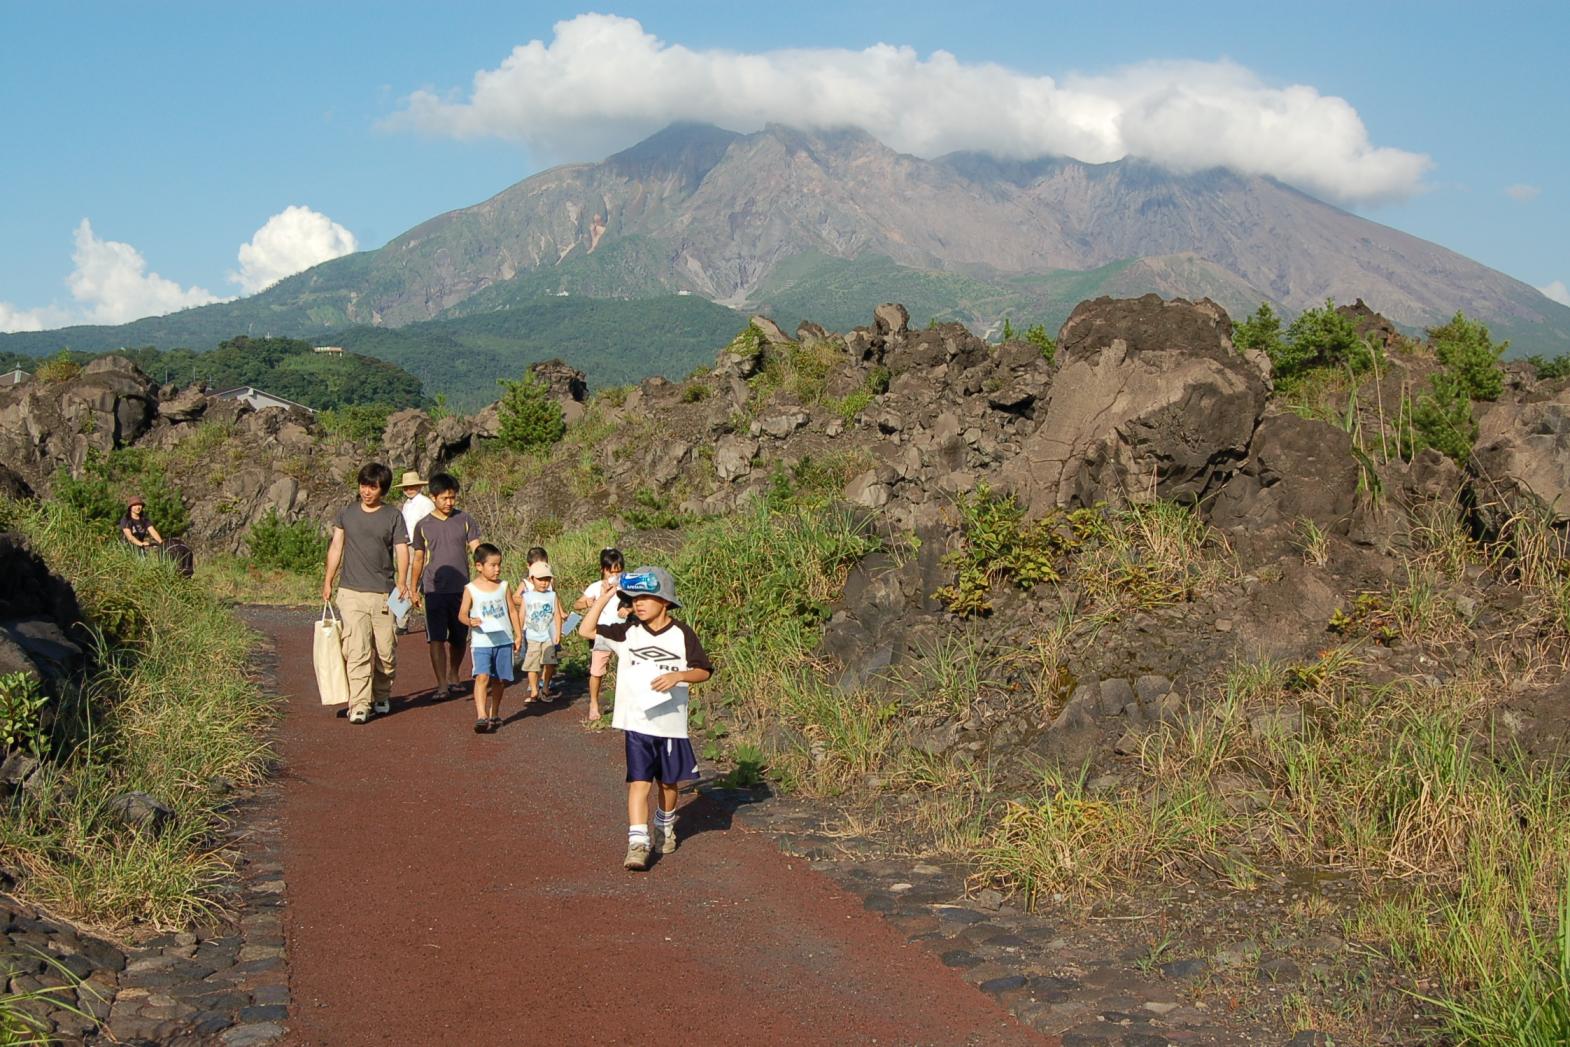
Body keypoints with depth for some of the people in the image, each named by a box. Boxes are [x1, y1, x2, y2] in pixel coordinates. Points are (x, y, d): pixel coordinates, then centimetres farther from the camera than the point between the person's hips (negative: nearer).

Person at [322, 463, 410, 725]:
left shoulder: (394, 516, 3)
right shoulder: (347, 514, 9)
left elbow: (402, 550, -3)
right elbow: (336, 547, 14)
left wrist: (402, 581, -18)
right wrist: (328, 581, 10)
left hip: (384, 594, 0)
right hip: (351, 592, 0)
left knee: (386, 651, 5)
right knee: (357, 651, -10)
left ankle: (382, 696, 27)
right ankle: (359, 706, -11)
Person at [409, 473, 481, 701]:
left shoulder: (465, 520, 3)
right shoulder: (423, 525, 4)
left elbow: (476, 550, -2)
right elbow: (418, 559, 12)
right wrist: (413, 589, 12)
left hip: (461, 588, 1)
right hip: (434, 590, -1)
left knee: (458, 637, 10)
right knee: (436, 638, -10)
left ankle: (453, 677, 30)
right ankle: (442, 685, -9)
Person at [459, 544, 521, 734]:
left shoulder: (503, 586, 6)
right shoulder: (471, 589, -3)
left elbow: (512, 610, 12)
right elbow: (462, 613, -3)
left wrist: (518, 635, 8)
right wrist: (470, 621, -25)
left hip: (504, 640, 3)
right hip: (482, 641, -3)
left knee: (499, 680, 10)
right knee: (482, 676, -19)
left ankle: (494, 714, 27)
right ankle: (481, 716, -24)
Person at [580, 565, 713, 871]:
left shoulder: (682, 634, -4)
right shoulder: (628, 632, 0)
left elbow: (704, 671, -1)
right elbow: (586, 630, -5)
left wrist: (678, 676, -19)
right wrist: (604, 598, -10)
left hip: (671, 723, 0)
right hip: (636, 723, 0)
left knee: (669, 781, 15)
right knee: (639, 782, -10)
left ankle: (665, 828, 40)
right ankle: (637, 844, -14)